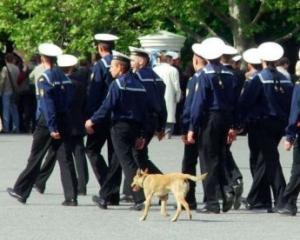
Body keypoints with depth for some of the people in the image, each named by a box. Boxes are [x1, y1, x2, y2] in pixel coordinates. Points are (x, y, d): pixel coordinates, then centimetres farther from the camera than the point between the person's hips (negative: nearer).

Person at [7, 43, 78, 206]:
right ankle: (71, 197, -4)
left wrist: (52, 128, -21)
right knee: (66, 159, 2)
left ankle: (21, 191, 15)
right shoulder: (64, 78, 7)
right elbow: (70, 99, 11)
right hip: (64, 120, 5)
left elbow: (48, 104, -19)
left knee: (35, 158, 6)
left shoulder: (44, 79, -13)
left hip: (48, 121, -5)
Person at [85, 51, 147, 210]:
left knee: (127, 163, -8)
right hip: (135, 128, 8)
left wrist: (92, 121, -1)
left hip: (120, 127, -8)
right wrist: (141, 135, 17)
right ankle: (104, 197, 25)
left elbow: (107, 106, -15)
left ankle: (140, 198, -17)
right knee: (115, 163, 16)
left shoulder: (118, 84, -11)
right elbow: (144, 111, 13)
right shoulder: (139, 85, 13)